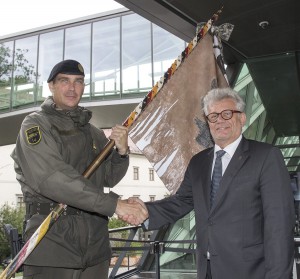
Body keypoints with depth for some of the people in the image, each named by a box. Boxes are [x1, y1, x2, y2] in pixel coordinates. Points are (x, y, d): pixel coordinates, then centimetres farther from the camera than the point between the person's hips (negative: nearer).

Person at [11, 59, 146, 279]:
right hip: (52, 239, -5)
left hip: (96, 242, 5)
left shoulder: (93, 133, 13)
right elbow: (51, 178, -20)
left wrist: (122, 151, -7)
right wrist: (113, 203, -24)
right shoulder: (36, 125, -5)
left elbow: (109, 178, 14)